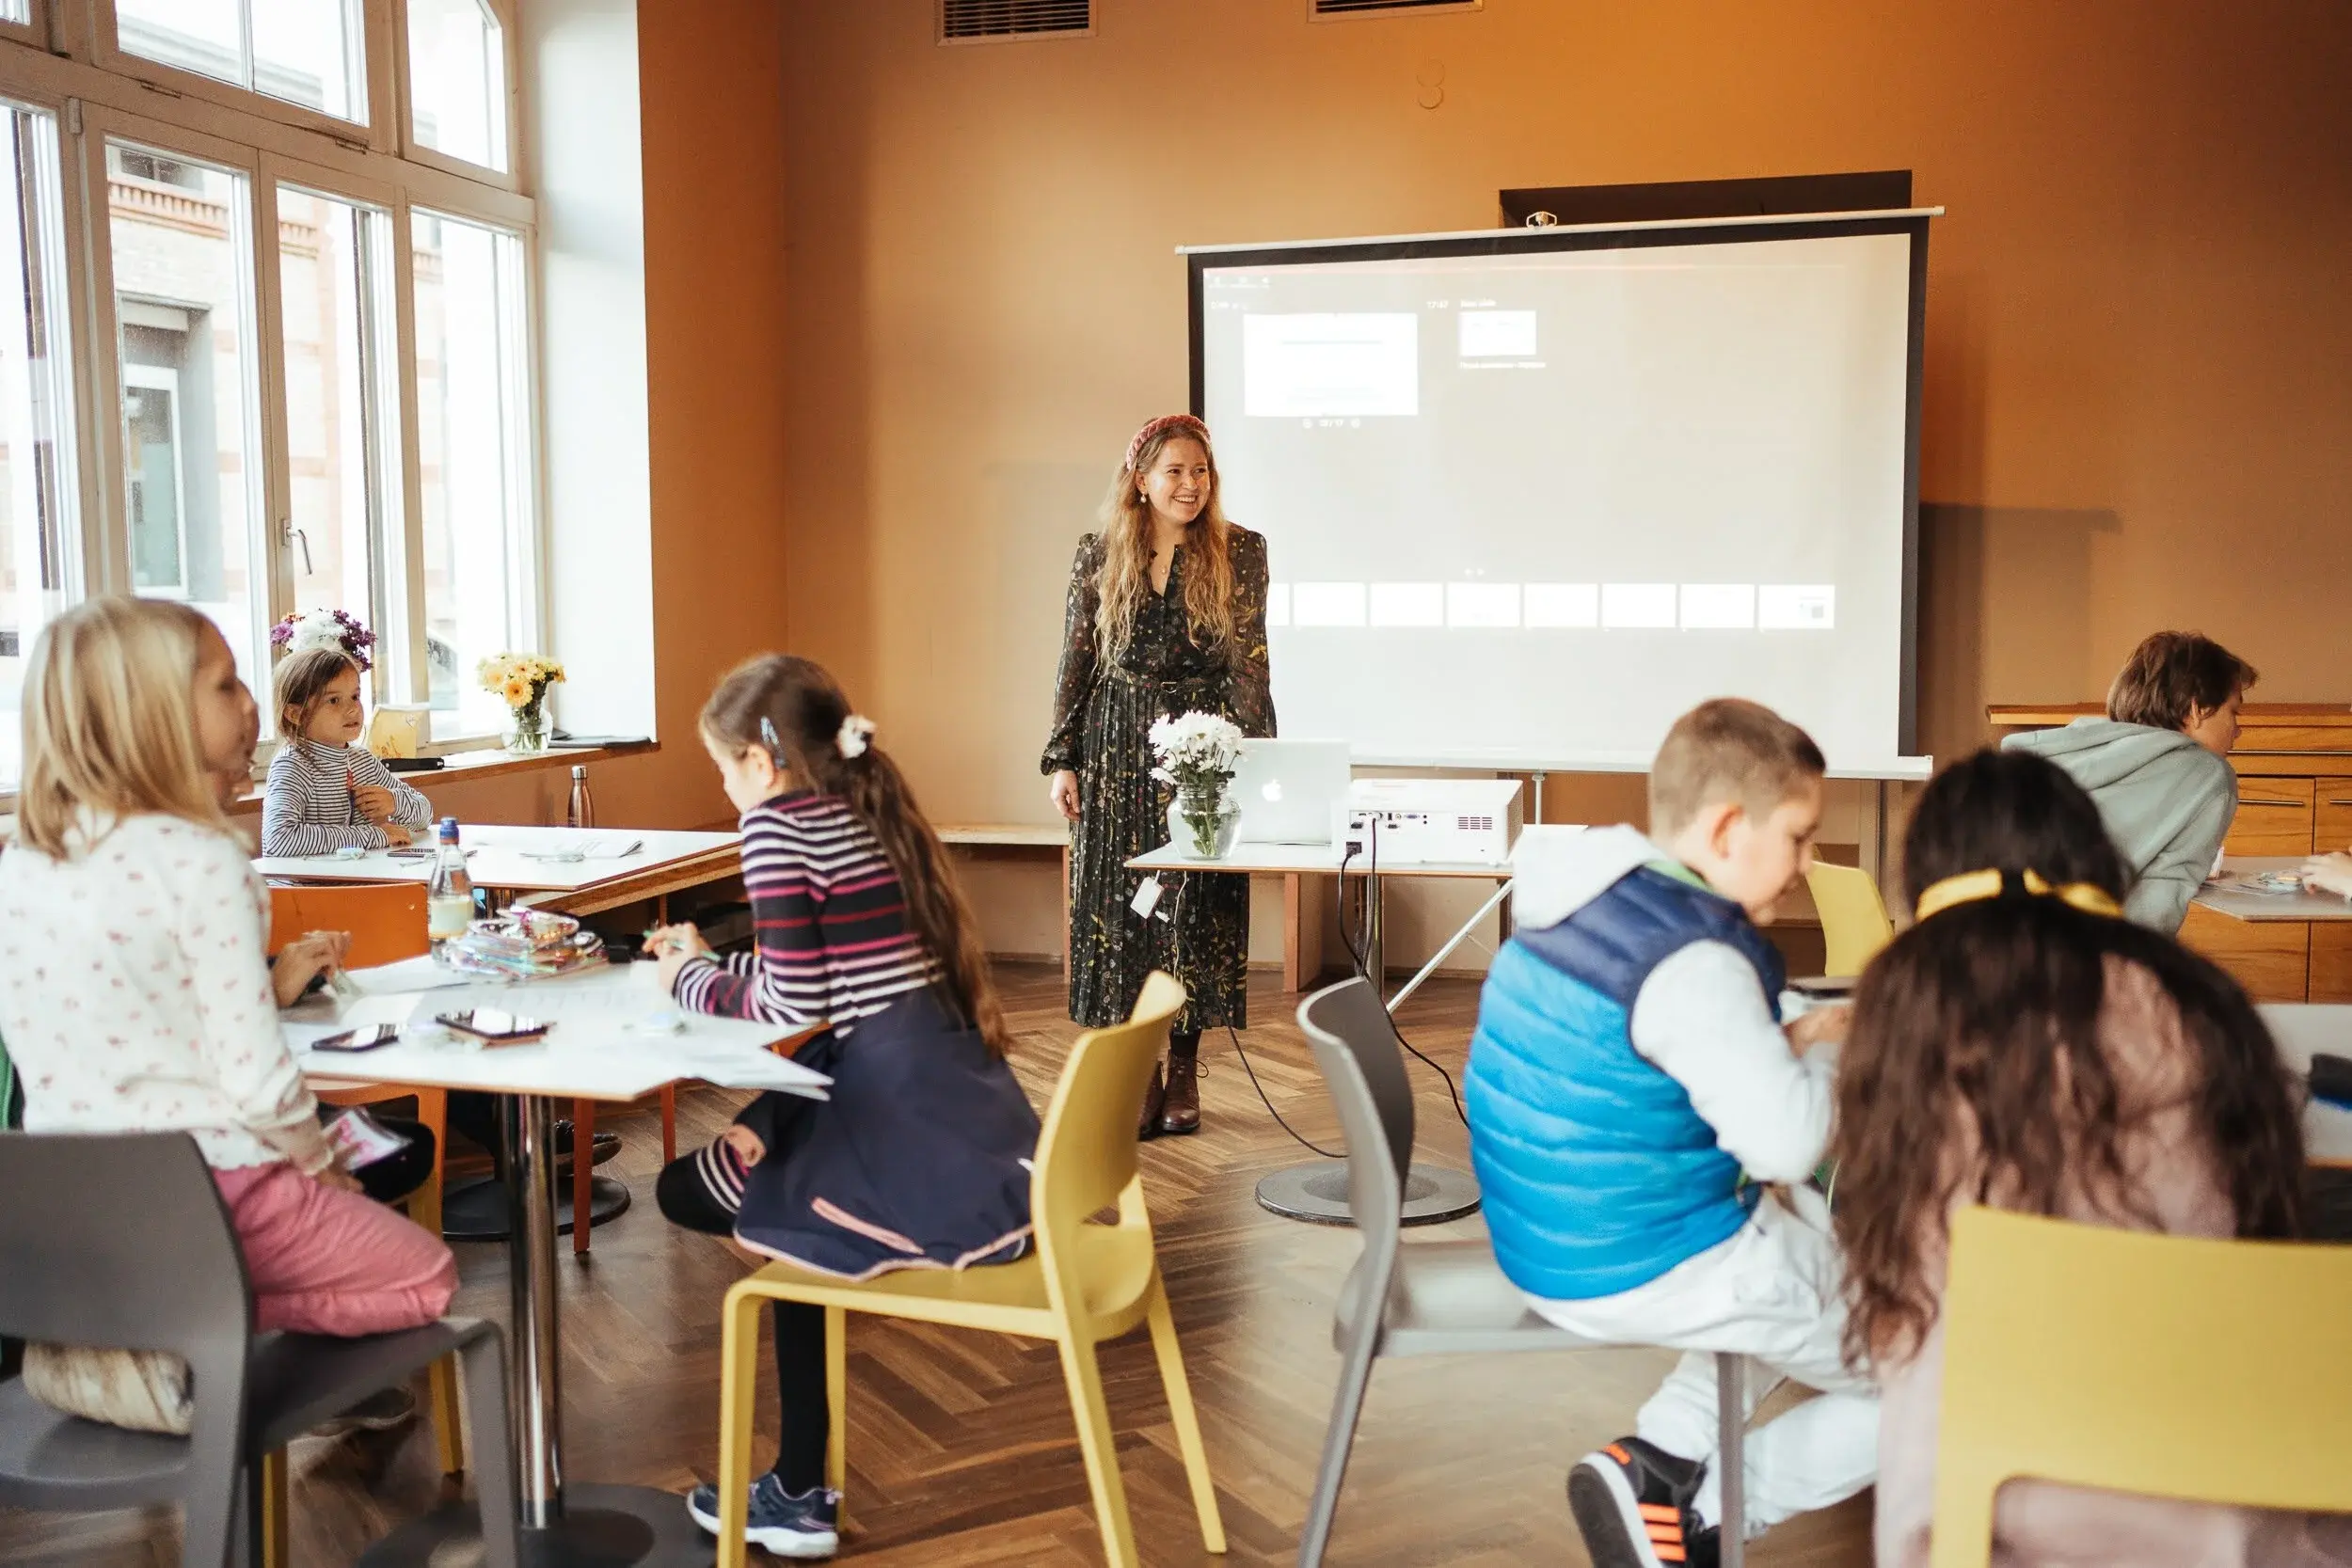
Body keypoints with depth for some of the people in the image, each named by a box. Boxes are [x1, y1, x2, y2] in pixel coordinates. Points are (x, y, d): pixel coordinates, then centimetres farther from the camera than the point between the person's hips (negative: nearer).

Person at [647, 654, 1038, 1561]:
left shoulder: (776, 823, -6)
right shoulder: (869, 807, 19)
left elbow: (790, 1003, -10)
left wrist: (691, 985, 7)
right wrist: (710, 964, 30)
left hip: (903, 1120, -9)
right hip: (958, 1103, 9)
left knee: (684, 1193, 11)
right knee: (783, 1212, 26)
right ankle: (798, 1491, 27)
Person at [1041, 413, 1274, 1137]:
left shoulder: (1241, 552, 0)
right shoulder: (1098, 555, 3)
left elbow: (1250, 661, -3)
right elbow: (1075, 662, 5)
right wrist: (1062, 760, 0)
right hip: (1118, 747, 1)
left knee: (1198, 908, 3)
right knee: (1121, 905, 3)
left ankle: (1183, 1074, 17)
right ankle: (1139, 1076, 14)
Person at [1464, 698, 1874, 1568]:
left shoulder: (1585, 901, 3)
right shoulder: (1694, 959, -25)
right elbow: (1787, 1142, -23)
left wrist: (1789, 1042, 8)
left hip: (1558, 1242, 9)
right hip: (1652, 1273, -9)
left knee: (1820, 1238, 32)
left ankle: (1661, 1453, 18)